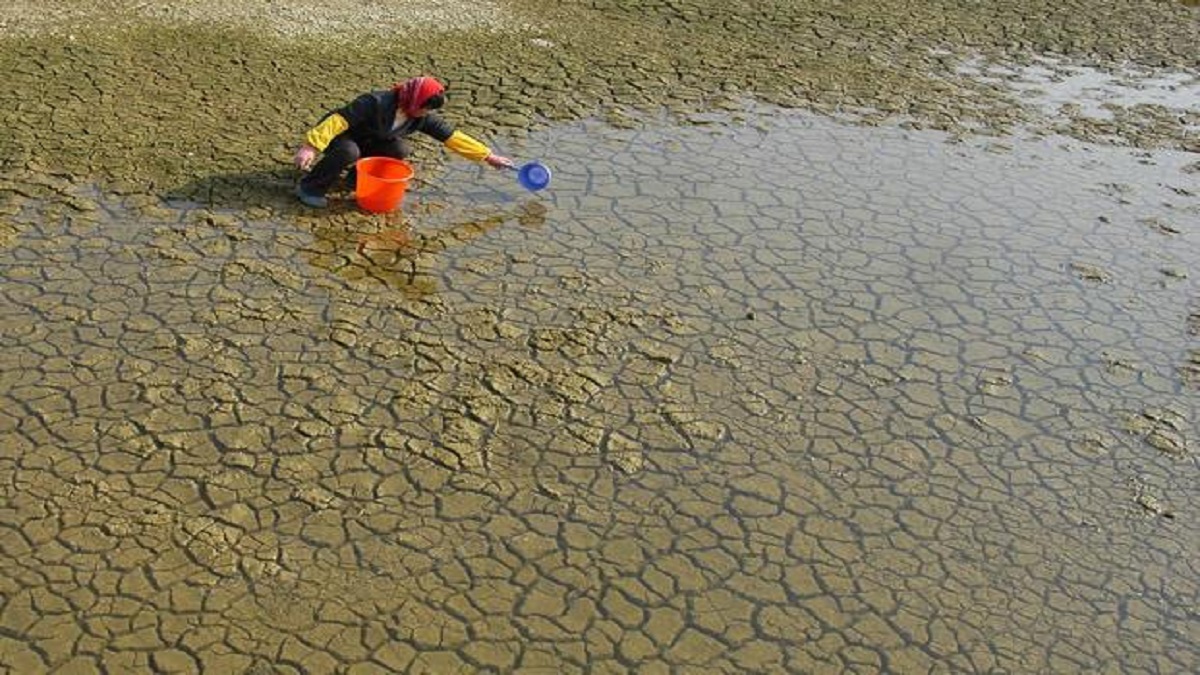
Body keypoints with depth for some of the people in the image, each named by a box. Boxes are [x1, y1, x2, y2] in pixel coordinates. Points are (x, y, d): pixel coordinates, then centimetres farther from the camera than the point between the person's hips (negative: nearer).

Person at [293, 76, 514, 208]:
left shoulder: (422, 117, -14)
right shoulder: (376, 103, -34)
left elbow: (453, 137, -11)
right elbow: (338, 120, -36)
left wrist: (489, 156, -12)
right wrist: (311, 147, -44)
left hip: (366, 142, 6)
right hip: (338, 136, -6)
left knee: (400, 150, -18)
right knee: (349, 151, -39)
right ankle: (309, 187, -18)